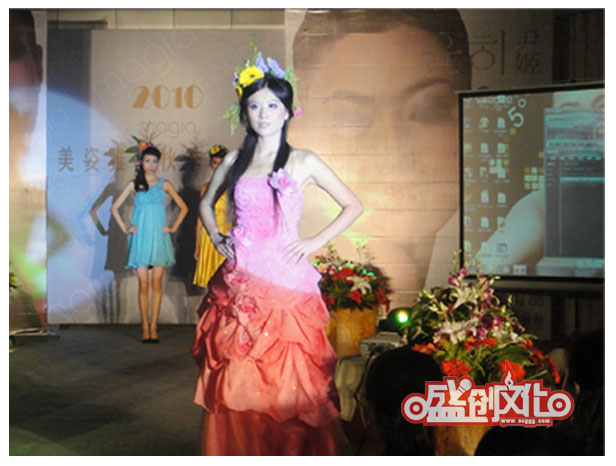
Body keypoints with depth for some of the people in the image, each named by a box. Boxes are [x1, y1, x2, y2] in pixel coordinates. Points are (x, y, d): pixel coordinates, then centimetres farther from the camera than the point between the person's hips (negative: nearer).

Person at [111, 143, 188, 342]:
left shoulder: (164, 185, 7)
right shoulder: (134, 185, 6)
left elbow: (183, 208, 11)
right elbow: (115, 208, 9)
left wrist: (173, 228, 4)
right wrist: (125, 228, 3)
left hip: (159, 237, 1)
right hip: (141, 238, 0)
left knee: (157, 283, 0)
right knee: (143, 284, -1)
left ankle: (153, 326, 5)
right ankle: (145, 327, 4)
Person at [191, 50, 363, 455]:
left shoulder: (303, 162, 3)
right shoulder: (235, 161, 11)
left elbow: (353, 206, 7)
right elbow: (206, 202, 28)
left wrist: (315, 243, -1)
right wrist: (217, 238, 11)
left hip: (285, 283, -3)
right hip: (238, 285, 3)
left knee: (286, 382, -4)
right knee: (236, 384, 4)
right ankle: (237, 453, 18)